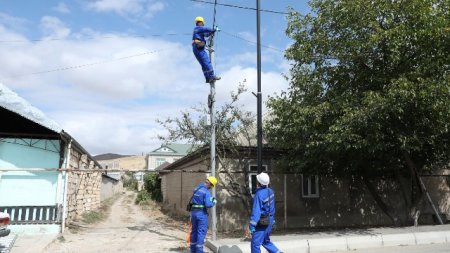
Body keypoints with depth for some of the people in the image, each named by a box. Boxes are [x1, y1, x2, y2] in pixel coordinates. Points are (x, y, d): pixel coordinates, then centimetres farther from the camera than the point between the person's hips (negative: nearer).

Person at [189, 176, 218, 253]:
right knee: (201, 232, -1)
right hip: (202, 213, -8)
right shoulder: (206, 192, -16)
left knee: (194, 231, 16)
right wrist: (214, 202, -2)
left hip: (194, 212, 8)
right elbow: (208, 205, -23)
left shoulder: (196, 188, 9)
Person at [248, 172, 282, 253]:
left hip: (262, 223, -9)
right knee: (266, 241, 25)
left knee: (255, 244, 0)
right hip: (269, 221, 9)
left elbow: (256, 211, -25)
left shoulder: (259, 194, -23)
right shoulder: (270, 191, 2)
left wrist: (252, 226, -23)